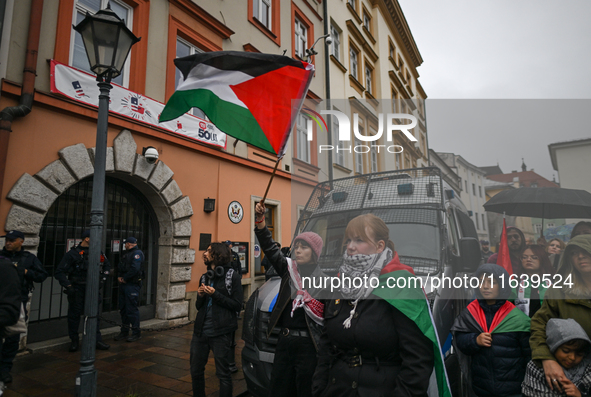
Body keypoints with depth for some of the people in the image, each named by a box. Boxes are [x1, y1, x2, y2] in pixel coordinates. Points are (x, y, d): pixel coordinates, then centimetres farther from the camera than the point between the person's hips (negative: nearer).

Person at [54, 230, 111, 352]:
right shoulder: (72, 254, -8)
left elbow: (107, 264, 19)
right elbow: (59, 272, -10)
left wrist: (104, 275, 5)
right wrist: (68, 286, -19)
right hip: (76, 289, -3)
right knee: (74, 314, 6)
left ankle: (97, 340, 10)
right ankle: (74, 341, 22)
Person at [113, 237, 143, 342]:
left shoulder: (137, 253, -12)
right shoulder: (126, 254, 19)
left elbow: (135, 269, -22)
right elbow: (121, 267, 21)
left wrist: (124, 278, -13)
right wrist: (119, 277, 3)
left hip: (132, 285, -10)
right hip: (123, 284, 10)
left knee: (132, 309, -5)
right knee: (123, 309, 14)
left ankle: (136, 333, 6)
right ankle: (124, 332, 25)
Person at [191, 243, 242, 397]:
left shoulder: (232, 276, -7)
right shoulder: (204, 277, 11)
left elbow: (237, 305, -11)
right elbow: (199, 306, 16)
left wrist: (215, 294, -17)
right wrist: (200, 296, -5)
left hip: (220, 333, -6)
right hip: (200, 331, 6)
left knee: (223, 373, 5)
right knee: (196, 371, 15)